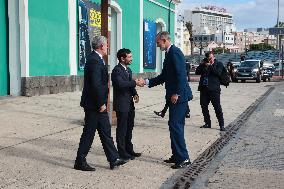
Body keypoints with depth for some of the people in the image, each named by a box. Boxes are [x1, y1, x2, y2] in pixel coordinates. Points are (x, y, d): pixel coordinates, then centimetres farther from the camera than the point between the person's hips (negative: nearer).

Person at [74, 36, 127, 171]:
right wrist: (101, 103, -20)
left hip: (97, 104, 10)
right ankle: (80, 162, 11)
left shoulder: (95, 59, 13)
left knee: (105, 132, 14)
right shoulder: (95, 61, -19)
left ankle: (113, 160, 21)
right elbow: (96, 85, -24)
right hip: (94, 104, -10)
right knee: (89, 133, 0)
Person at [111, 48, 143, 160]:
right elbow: (121, 84, -29)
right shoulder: (117, 70, -14)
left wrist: (135, 94, -1)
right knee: (122, 129, 0)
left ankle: (129, 150, 27)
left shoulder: (128, 70, 14)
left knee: (129, 128, 16)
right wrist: (135, 82, -25)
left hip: (129, 104, 9)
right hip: (121, 105, -9)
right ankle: (122, 152, 8)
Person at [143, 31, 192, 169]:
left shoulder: (175, 53, -13)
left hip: (179, 96, -10)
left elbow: (181, 75, -21)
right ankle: (177, 155, 22)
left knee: (175, 126, -10)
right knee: (174, 126, 14)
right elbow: (164, 76, 22)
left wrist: (176, 93, -21)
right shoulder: (169, 54, 18)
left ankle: (183, 158, -5)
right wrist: (147, 82, 18)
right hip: (174, 96, 10)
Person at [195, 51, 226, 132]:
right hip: (204, 88, 5)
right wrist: (202, 65, -3)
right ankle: (207, 123, 17)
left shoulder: (219, 64, 7)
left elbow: (218, 72, -11)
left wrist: (209, 66, -10)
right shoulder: (203, 64, 17)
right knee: (204, 106, 5)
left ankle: (221, 125, -3)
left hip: (214, 89, -5)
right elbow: (197, 72, 7)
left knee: (217, 107, -7)